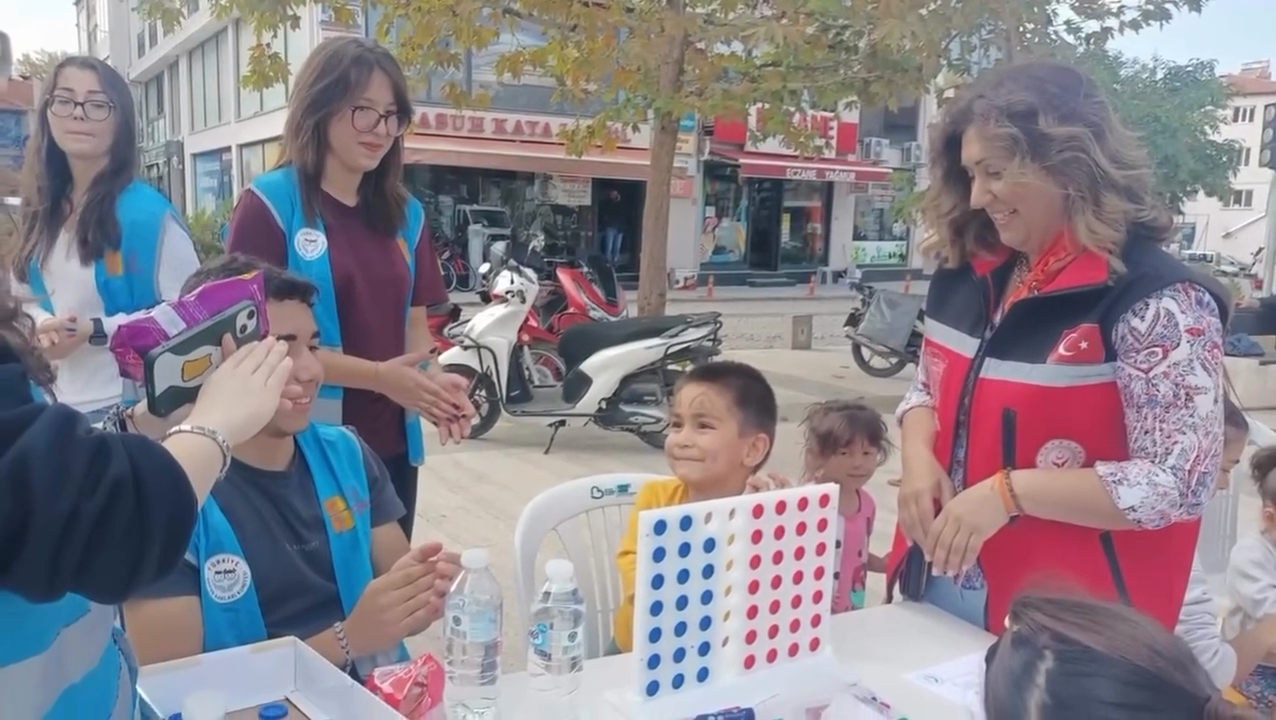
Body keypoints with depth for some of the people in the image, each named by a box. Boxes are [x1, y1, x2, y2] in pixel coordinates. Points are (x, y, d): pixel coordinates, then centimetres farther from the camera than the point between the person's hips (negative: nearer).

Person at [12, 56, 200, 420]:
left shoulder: (146, 211, -14)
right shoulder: (42, 210, 6)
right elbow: (27, 299, 15)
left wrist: (95, 331, -21)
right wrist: (45, 327, -7)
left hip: (136, 404, -6)